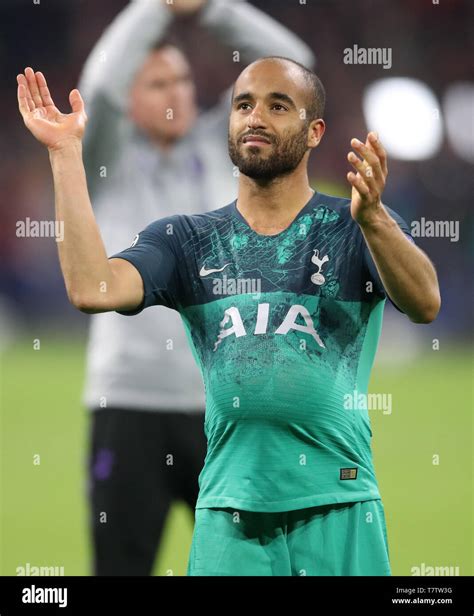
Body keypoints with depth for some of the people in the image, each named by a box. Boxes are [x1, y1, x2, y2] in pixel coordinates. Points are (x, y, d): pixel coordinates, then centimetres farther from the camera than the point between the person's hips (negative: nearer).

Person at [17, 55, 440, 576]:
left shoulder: (354, 230, 4)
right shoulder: (186, 240, 9)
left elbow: (424, 305, -15)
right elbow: (91, 290, -8)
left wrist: (373, 218, -33)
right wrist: (65, 153, -9)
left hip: (337, 509, -1)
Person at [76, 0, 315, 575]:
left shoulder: (219, 144, 9)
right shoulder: (108, 158, 1)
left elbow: (287, 62, 0)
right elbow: (99, 85, -19)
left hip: (226, 403, 3)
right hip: (131, 404, -3)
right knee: (122, 565, 1)